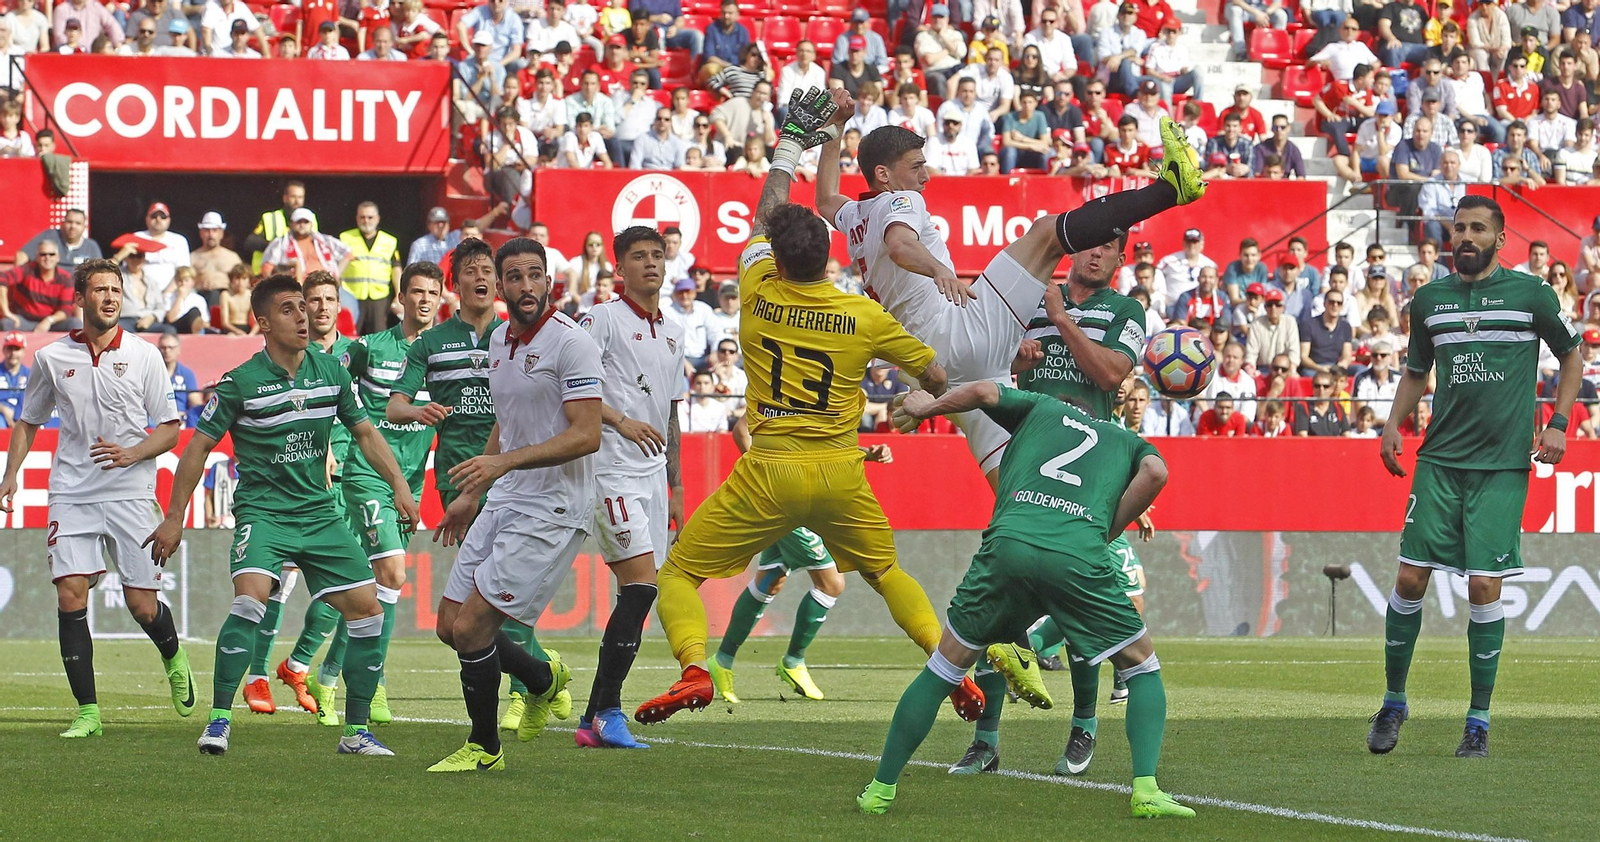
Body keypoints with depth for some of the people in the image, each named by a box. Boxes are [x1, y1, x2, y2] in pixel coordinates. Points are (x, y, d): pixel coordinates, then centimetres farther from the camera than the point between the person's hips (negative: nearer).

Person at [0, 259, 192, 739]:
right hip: (72, 496, 1)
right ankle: (87, 712, -7)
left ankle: (174, 659, 34)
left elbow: (171, 428, 4)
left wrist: (132, 453, -14)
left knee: (142, 606, 0)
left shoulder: (143, 356, 1)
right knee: (70, 597, -12)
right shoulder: (52, 358, 6)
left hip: (131, 496, -1)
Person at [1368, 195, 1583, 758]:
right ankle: (1393, 702, 13)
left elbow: (1572, 355, 13)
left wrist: (1558, 424, 2)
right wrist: (1393, 425, 7)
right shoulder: (1429, 300, 10)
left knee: (1484, 586, -7)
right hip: (1440, 459, 3)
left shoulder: (1530, 294, 1)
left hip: (1502, 464, -3)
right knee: (1411, 578, -4)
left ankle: (1479, 721, 3)